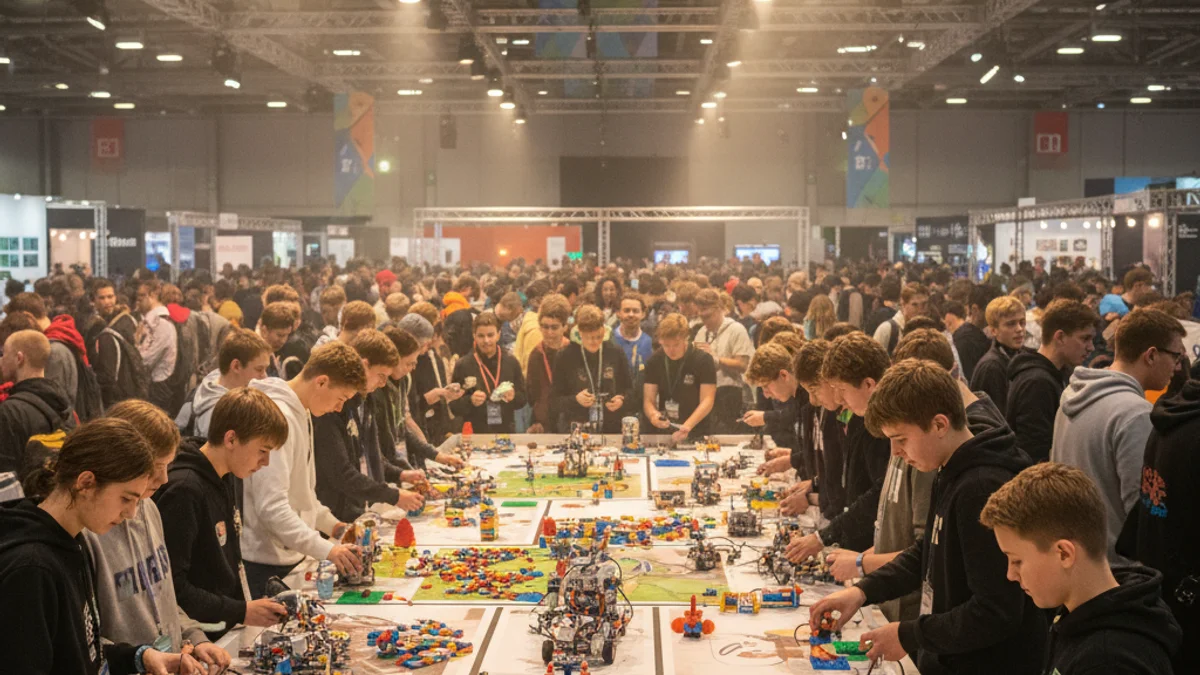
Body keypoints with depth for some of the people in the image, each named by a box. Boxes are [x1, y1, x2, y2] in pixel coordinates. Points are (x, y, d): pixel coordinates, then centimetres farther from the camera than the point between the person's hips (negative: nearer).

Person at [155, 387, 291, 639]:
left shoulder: (227, 478, 11)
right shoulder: (183, 490, -18)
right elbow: (172, 585, -20)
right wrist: (241, 612, -16)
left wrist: (248, 604, 8)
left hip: (226, 633, 8)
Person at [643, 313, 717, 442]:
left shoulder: (703, 360, -6)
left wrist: (687, 426, -26)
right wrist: (653, 415, -20)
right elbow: (648, 400, 3)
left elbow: (707, 400, -11)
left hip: (696, 433, -3)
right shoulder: (655, 361, 4)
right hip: (664, 433, 3)